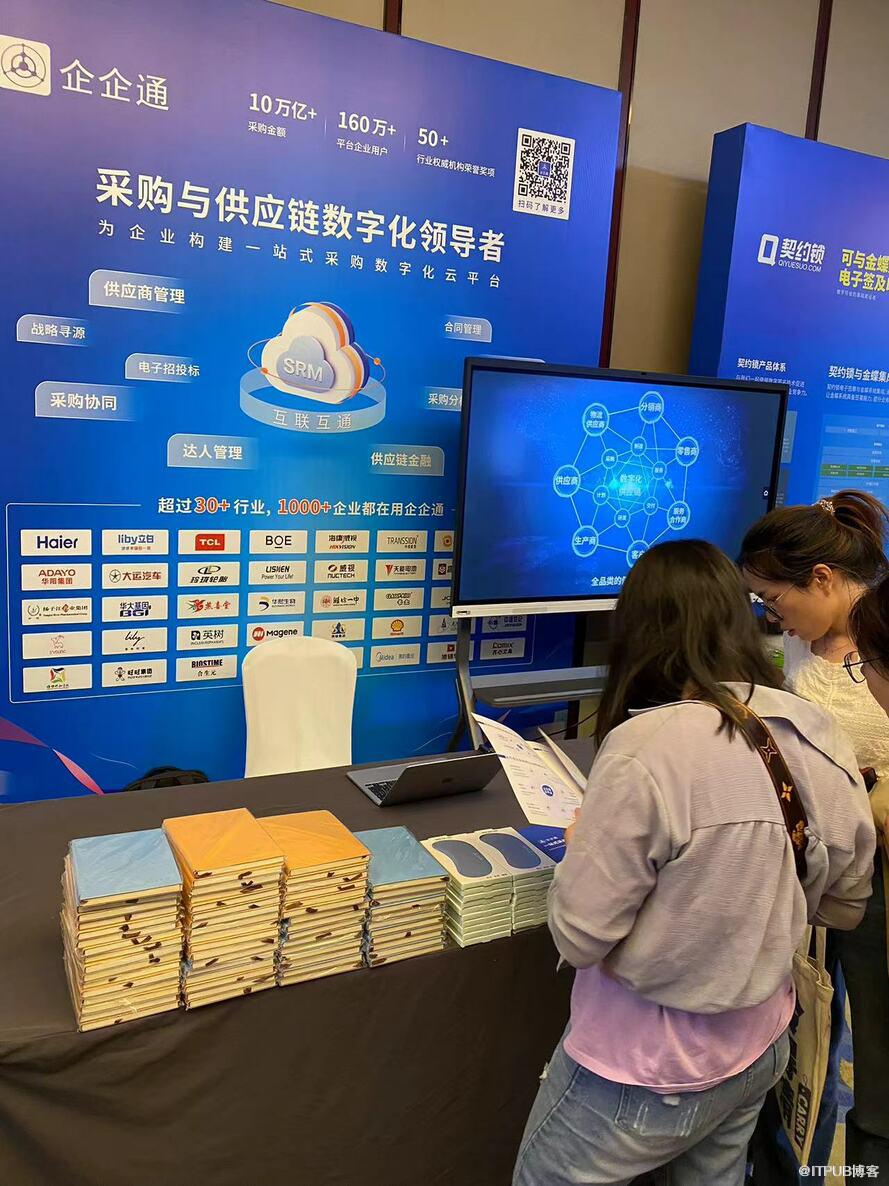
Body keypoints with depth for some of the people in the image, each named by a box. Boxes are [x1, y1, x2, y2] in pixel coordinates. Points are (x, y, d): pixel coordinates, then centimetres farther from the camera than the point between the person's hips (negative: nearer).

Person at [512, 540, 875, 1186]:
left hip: (647, 1069, -6)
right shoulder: (823, 735, -8)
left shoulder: (648, 747, -29)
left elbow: (580, 936, -22)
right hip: (763, 1049, 6)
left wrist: (584, 848, -4)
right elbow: (846, 904, 5)